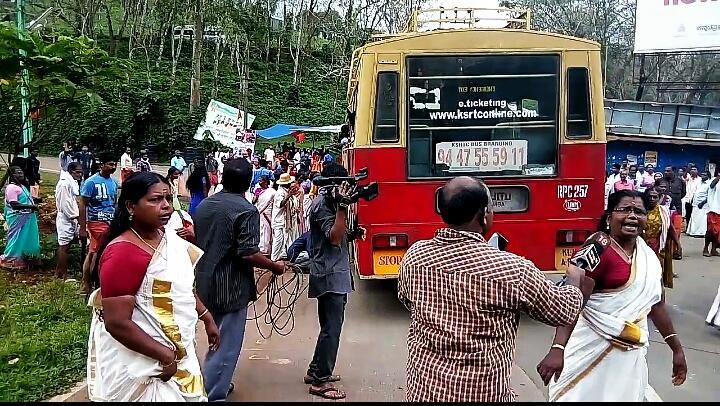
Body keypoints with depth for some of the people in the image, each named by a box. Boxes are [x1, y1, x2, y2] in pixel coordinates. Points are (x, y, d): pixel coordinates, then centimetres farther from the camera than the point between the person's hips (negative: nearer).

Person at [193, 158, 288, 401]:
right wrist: (275, 266, -10)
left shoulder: (203, 205, 5)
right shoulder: (246, 211, -18)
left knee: (216, 338, 24)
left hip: (205, 283, 8)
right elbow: (248, 254, -23)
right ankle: (214, 395, 6)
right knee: (227, 345, 3)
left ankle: (217, 381, 38)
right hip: (231, 287, -8)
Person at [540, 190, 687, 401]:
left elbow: (656, 304, 17)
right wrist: (558, 348, -35)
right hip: (593, 348, -7)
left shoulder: (649, 257, 6)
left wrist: (677, 348, 20)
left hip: (631, 354, 7)